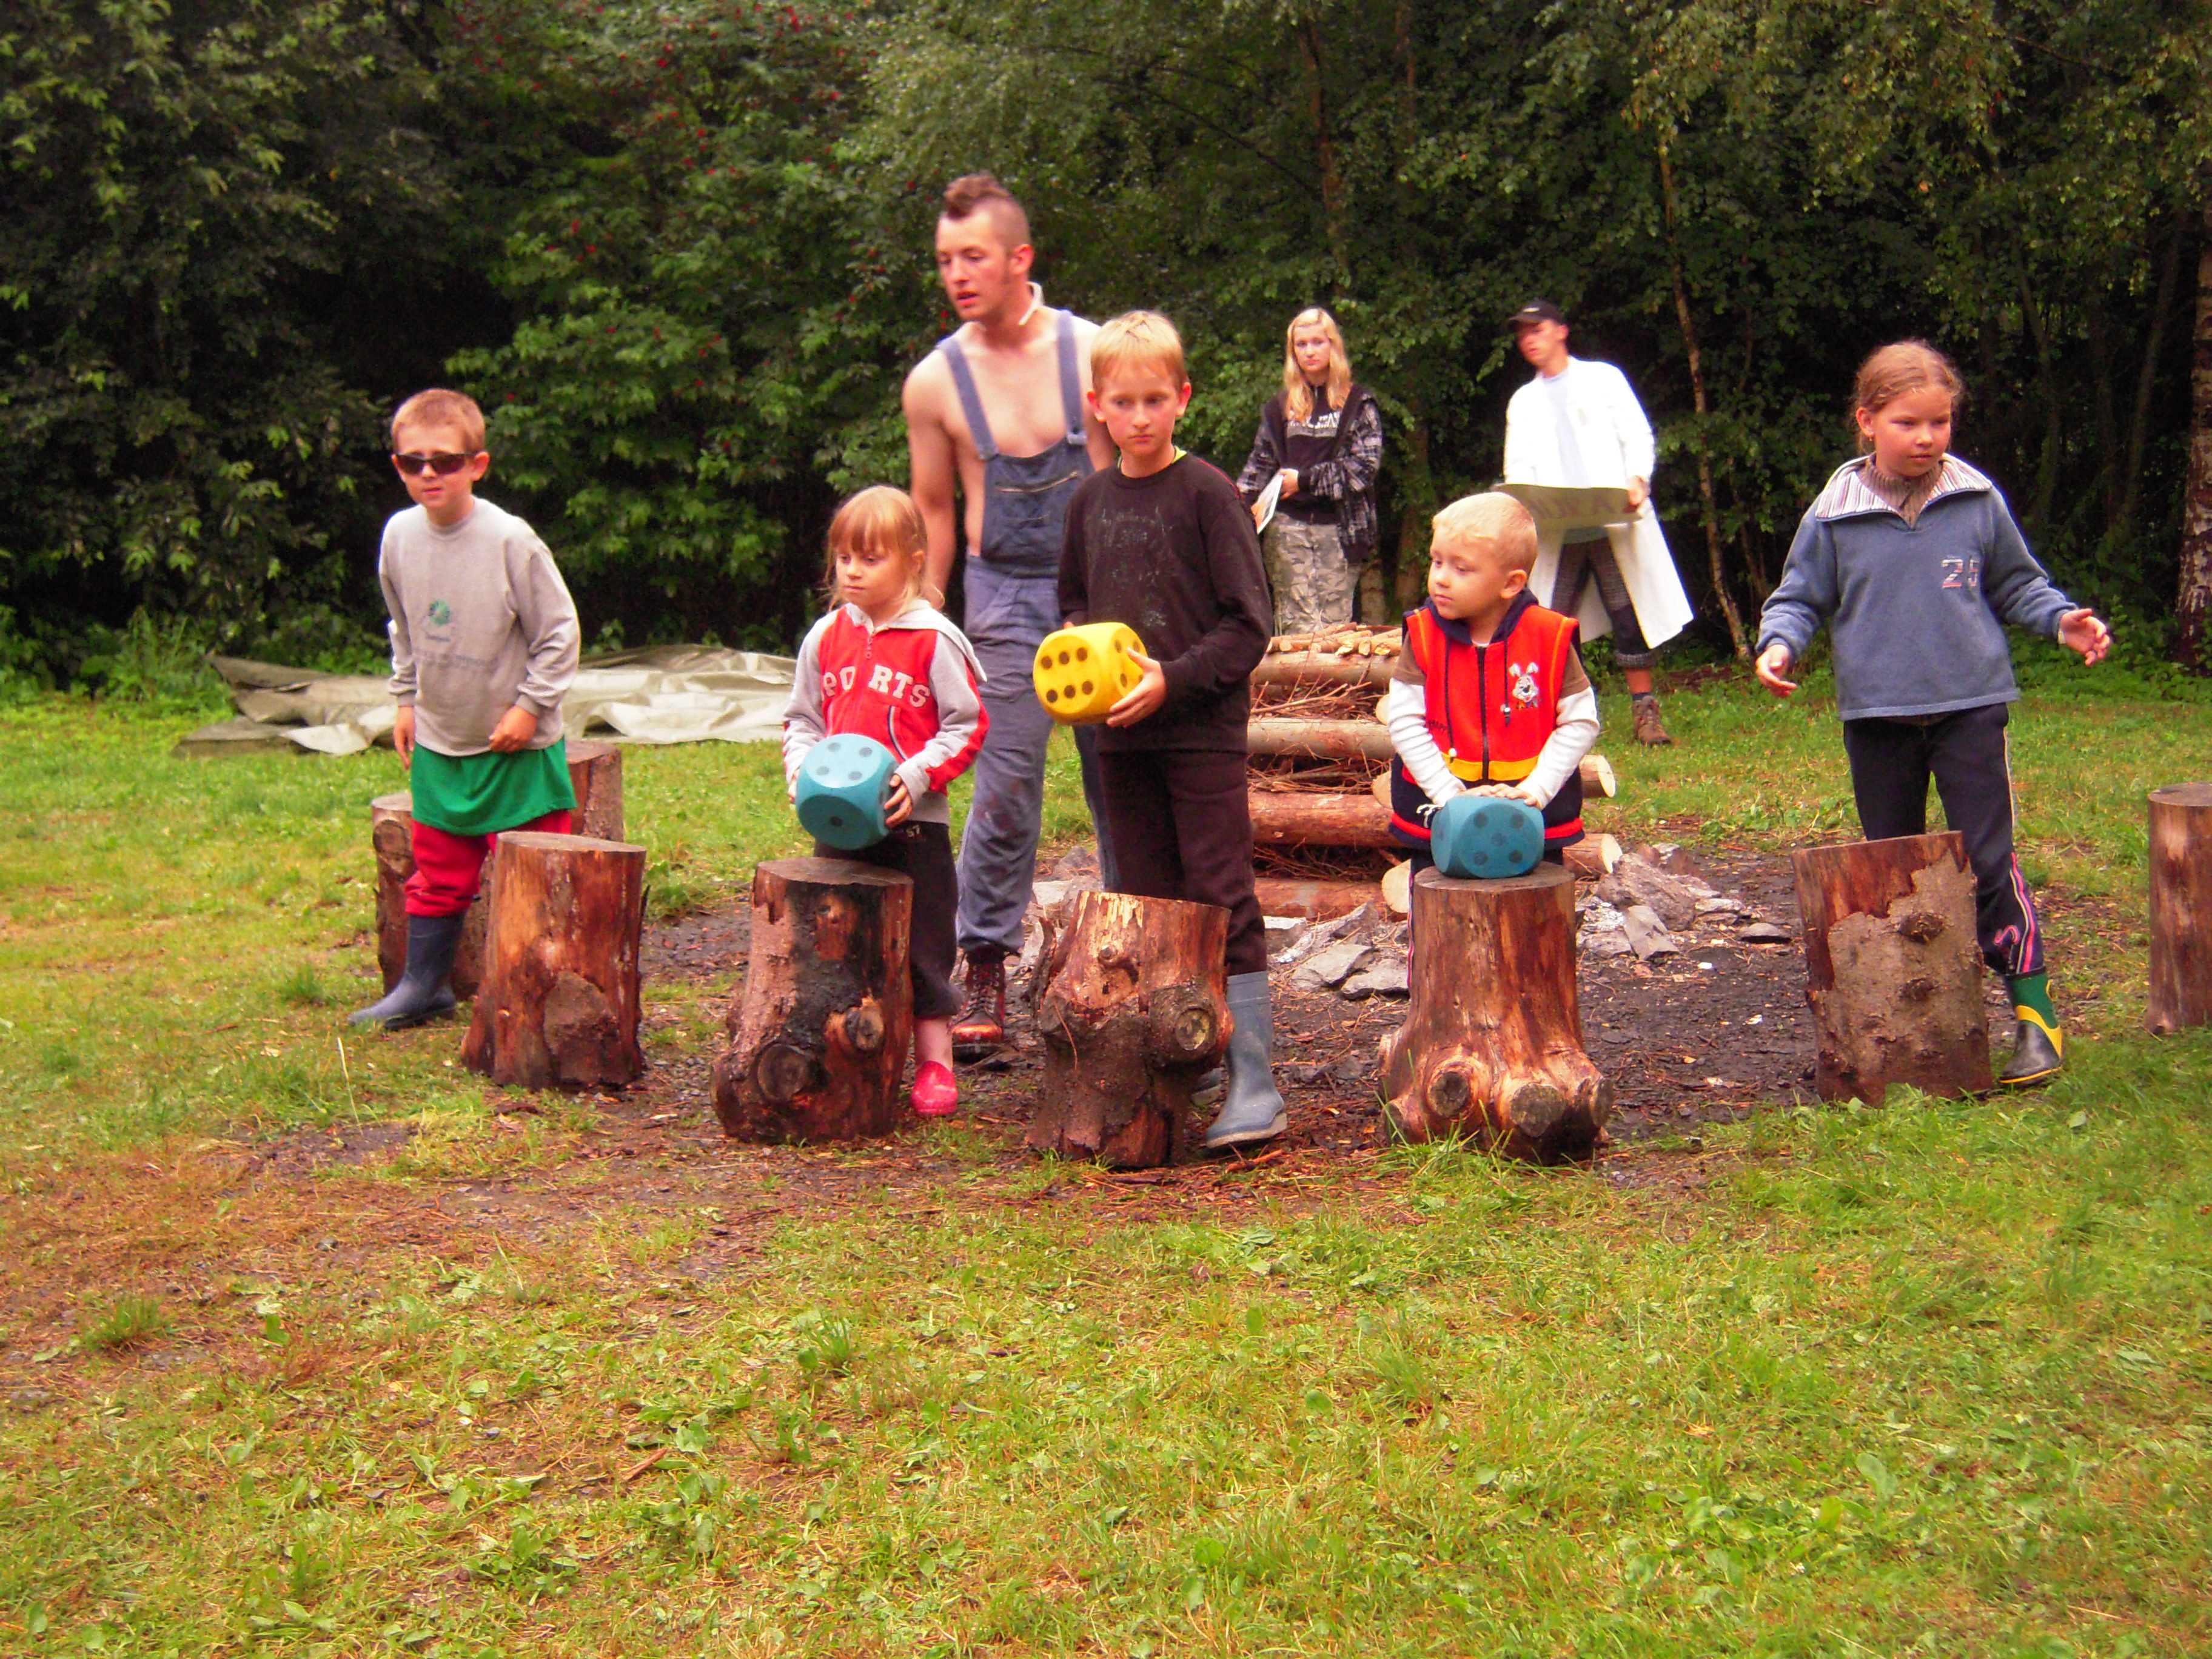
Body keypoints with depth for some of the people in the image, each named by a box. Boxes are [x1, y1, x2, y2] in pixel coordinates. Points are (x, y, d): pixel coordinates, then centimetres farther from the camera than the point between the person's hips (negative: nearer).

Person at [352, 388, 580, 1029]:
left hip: (517, 746, -5)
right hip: (438, 742, 5)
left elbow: (559, 632, -9)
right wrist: (407, 698, 15)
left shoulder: (510, 541, -17)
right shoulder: (400, 535, 0)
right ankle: (423, 985, 27)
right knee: (437, 872, 15)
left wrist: (529, 705, -11)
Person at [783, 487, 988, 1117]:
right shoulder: (826, 637, 8)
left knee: (924, 946, 3)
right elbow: (801, 718, 17)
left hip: (915, 824, -4)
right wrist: (803, 767, -3)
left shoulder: (935, 639, -7)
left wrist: (917, 777, -17)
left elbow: (967, 726, -6)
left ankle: (934, 1064, 13)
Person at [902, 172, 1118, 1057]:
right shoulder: (935, 380, 1)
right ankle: (985, 979, 7)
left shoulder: (1095, 351, -2)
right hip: (1005, 594, 0)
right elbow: (933, 512, 11)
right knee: (1004, 790, -4)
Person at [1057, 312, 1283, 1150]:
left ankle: (1254, 1088, -4)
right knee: (1144, 902, 12)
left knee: (1221, 899, -6)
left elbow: (1247, 624, -9)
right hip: (1120, 734, 6)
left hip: (1201, 728, -6)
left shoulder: (1208, 493, -8)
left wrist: (1172, 679, -19)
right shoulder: (1090, 499, 10)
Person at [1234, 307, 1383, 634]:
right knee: (1298, 622, -7)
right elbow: (1260, 463, 11)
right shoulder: (1280, 406, 14)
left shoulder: (1358, 402, 6)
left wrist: (1305, 480, -7)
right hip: (1288, 524, 2)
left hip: (1339, 525, -1)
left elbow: (1365, 465, -3)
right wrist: (1244, 505, -6)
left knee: (1334, 623, -5)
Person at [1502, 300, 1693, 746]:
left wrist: (1638, 481, -14)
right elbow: (1518, 466, 12)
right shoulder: (1523, 402, 21)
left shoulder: (1604, 378, 13)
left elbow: (1638, 436, 6)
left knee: (1630, 617, -5)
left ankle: (1645, 713, 0)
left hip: (1615, 521, -3)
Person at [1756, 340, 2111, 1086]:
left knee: (1990, 857, -5)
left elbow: (2015, 584, 13)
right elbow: (1800, 598, 6)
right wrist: (1779, 643, -13)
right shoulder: (1834, 514, -2)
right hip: (1876, 716, 1)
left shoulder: (1977, 501, 1)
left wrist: (2063, 619, -3)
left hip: (1969, 706, -1)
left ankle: (2033, 1009, 2)